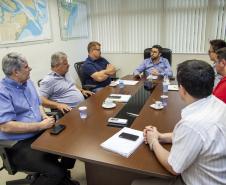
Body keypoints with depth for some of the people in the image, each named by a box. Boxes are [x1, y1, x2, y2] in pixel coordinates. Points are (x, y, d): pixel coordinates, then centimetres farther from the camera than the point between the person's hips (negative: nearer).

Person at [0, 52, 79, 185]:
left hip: (39, 134, 8)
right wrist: (41, 125, -18)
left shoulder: (27, 82, 9)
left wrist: (45, 116, 0)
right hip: (19, 145, -8)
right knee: (55, 172, -25)